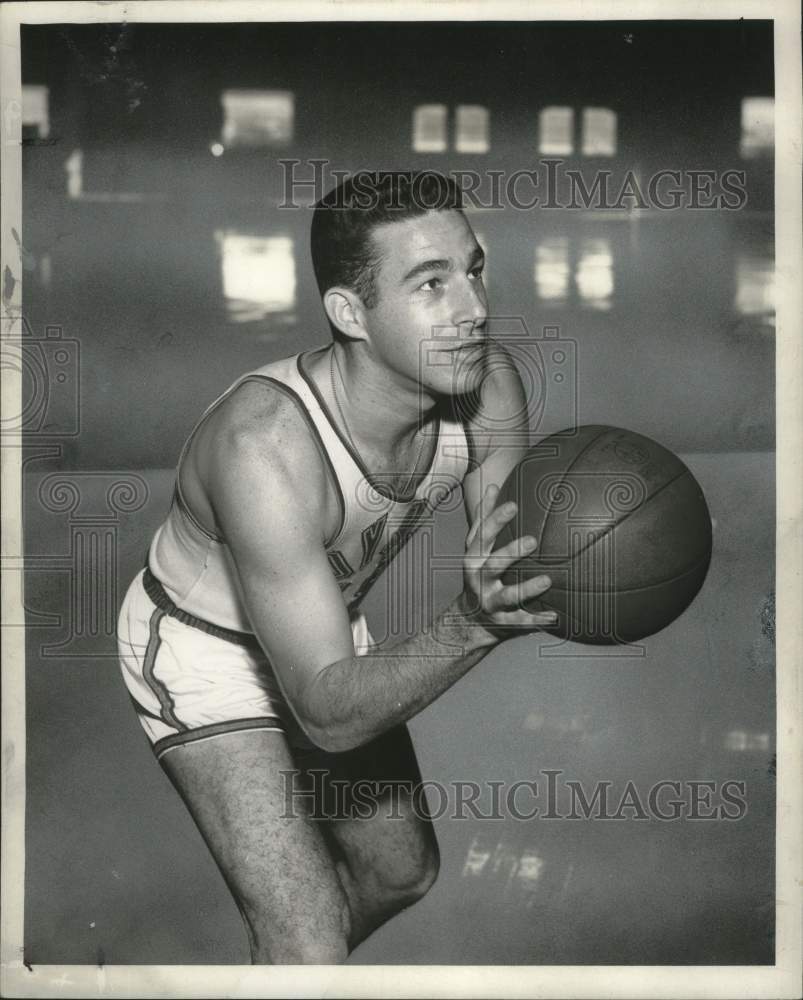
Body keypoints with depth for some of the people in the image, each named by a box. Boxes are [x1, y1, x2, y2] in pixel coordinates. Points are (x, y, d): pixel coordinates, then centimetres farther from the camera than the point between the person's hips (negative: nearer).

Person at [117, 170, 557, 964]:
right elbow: (330, 712, -40)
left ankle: (276, 977, 50)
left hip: (326, 625, 7)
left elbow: (519, 563, -11)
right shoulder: (266, 446, -41)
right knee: (311, 943, -15)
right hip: (202, 655, -7)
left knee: (405, 871, 22)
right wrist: (470, 626, -55)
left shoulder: (486, 382, -22)